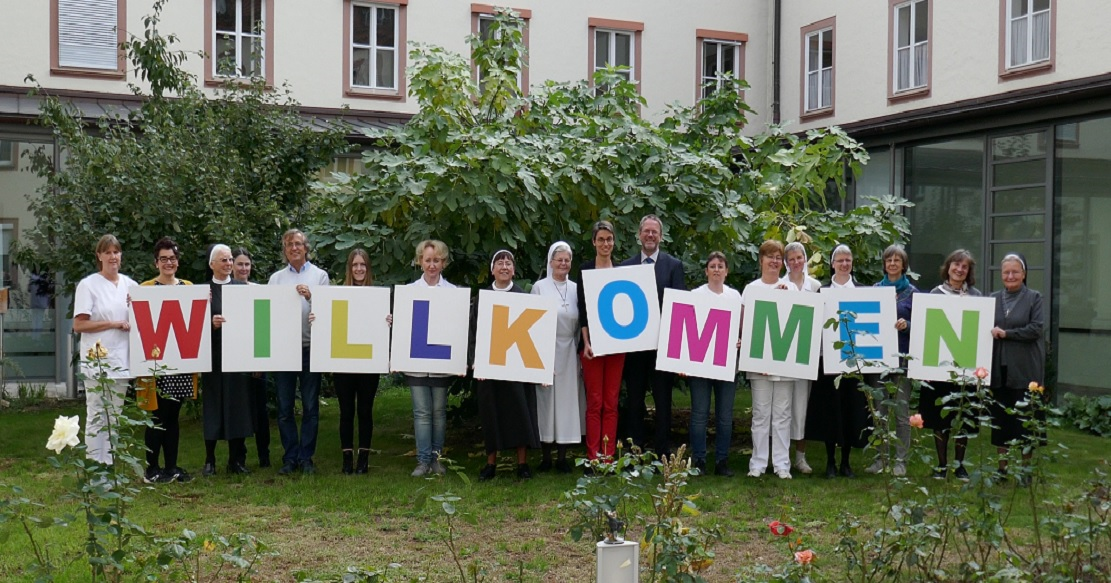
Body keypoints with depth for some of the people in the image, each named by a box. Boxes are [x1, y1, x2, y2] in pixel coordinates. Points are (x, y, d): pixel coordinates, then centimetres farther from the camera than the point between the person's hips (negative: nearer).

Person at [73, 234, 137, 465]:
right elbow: (78, 325, -8)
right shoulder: (88, 285, -2)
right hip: (97, 361, -5)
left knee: (115, 418, 10)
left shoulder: (130, 285, 11)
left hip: (122, 360, 5)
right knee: (97, 417, -4)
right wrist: (114, 324, -12)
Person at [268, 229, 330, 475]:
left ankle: (306, 457, 11)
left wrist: (310, 297, -18)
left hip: (310, 348, -1)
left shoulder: (319, 275, 6)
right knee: (284, 408, 4)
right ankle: (290, 457, 13)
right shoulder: (276, 278, 10)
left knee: (310, 407, 3)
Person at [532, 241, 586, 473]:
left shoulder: (576, 288, 9)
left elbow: (581, 322, 12)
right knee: (546, 399, 0)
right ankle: (546, 455, 8)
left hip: (569, 351, 2)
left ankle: (562, 456, 9)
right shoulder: (539, 287, 1)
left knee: (567, 398, 2)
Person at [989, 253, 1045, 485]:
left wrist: (1005, 333, -14)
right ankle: (1002, 466, 19)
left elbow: (1036, 328, -10)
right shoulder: (993, 299, 9)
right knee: (1000, 418, 8)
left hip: (1025, 370, -3)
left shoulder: (1034, 298, 0)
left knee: (1025, 420, 1)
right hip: (999, 369, 3)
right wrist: (990, 333, -11)